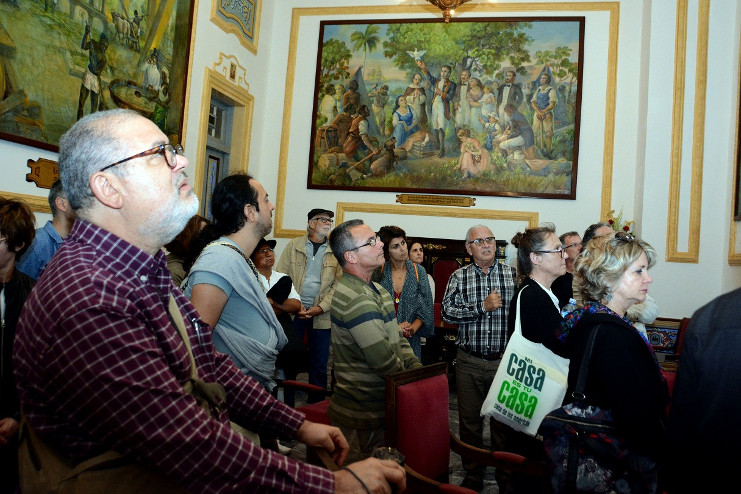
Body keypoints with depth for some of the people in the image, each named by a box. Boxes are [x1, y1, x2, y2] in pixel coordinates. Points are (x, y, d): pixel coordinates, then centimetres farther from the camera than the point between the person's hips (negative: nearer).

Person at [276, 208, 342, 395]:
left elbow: (338, 284, -1)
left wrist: (321, 308, -11)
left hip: (321, 315, 0)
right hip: (294, 312, 0)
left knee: (319, 364, 6)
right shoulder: (294, 245, 6)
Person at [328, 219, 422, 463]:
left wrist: (418, 369, 0)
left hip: (380, 406, 9)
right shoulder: (354, 297, -24)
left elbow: (397, 338, 14)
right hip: (363, 415, -9)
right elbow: (384, 359, -25)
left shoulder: (376, 290, 11)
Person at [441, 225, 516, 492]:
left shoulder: (512, 275, 1)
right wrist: (482, 306, -16)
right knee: (470, 422, 12)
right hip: (468, 362, 1)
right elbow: (447, 312, -10)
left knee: (504, 421, 10)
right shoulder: (459, 277, 2)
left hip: (503, 360, 0)